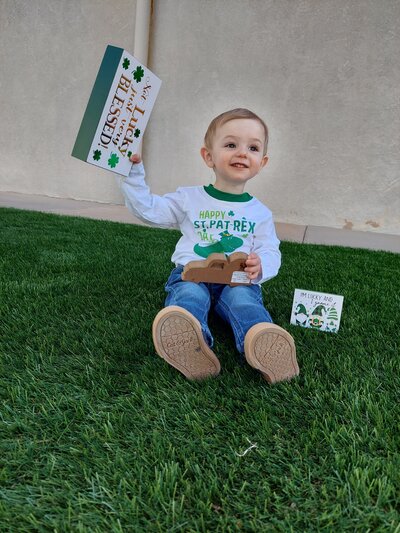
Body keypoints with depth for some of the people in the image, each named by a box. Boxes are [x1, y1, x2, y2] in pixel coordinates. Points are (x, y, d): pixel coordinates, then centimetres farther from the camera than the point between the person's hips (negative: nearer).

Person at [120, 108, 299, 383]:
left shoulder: (260, 212, 14)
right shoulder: (189, 199, 14)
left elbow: (271, 252, 8)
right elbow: (147, 209, 11)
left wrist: (261, 264, -16)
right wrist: (133, 172, 3)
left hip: (239, 281, 1)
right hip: (191, 275, 0)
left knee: (243, 298, -32)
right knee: (189, 294, -33)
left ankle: (264, 345, -61)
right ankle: (186, 341, -64)